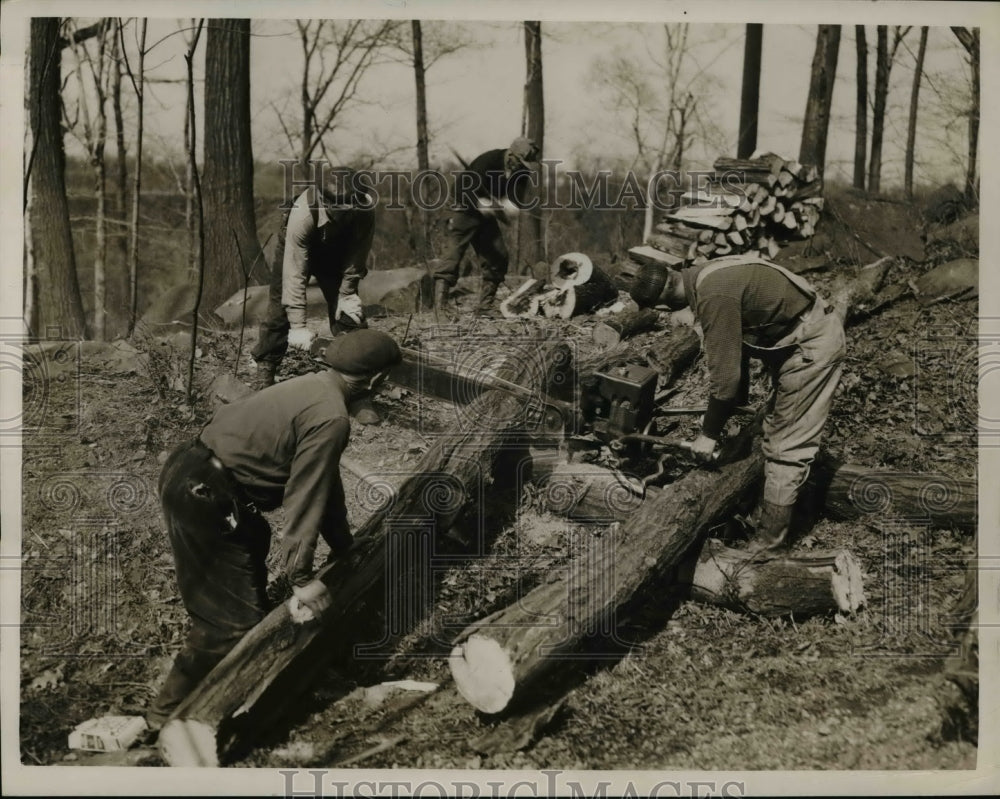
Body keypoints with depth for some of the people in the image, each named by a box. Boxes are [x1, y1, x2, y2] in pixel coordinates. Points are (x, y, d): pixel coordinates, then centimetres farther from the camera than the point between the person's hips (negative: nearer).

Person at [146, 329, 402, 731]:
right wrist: (300, 577, -10)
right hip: (200, 493, -10)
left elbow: (324, 481, 19)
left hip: (190, 468, 10)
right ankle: (170, 712, 9)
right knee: (232, 616, -3)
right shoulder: (331, 418, -18)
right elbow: (304, 497, -17)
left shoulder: (314, 388, 12)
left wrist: (345, 547, 25)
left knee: (254, 540, 33)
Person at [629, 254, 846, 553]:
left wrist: (709, 434, -13)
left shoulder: (714, 296, -27)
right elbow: (732, 348, 14)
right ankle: (766, 514, 28)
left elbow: (725, 371, -24)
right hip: (798, 340, 11)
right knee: (777, 431, 18)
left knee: (788, 445, -6)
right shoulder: (705, 278, 4)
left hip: (813, 346, -11)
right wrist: (738, 403, 18)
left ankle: (770, 537, 0)